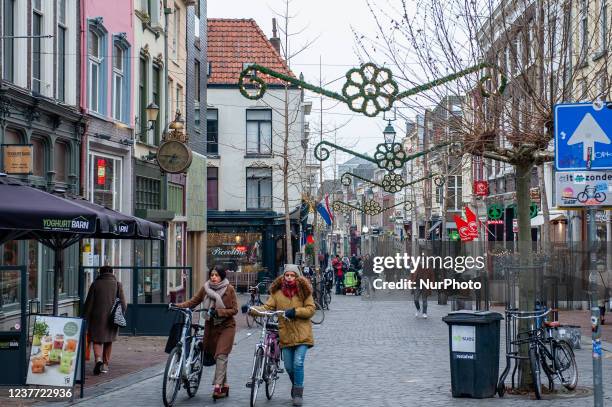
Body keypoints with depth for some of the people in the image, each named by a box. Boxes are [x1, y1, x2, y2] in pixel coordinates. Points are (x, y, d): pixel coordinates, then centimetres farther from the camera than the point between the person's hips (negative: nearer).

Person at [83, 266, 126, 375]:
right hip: (112, 318, 2)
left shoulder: (95, 284, 0)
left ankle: (98, 359, -20)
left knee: (97, 340, 4)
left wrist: (85, 319, 5)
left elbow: (88, 304, 0)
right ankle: (105, 364, 17)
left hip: (97, 317, -1)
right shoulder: (117, 284, 3)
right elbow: (123, 304, 0)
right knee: (108, 341, 14)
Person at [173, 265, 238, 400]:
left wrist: (218, 312, -22)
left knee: (221, 355, -15)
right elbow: (193, 302, 4)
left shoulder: (229, 289, -8)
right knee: (216, 356, 8)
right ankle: (224, 386, 19)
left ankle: (218, 386, -18)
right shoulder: (205, 289, 2)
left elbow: (234, 310, -9)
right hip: (211, 326, 4)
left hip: (226, 326, -4)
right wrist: (178, 305, -10)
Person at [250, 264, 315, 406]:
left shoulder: (304, 291, -1)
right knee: (289, 366, 9)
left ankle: (297, 394, 0)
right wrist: (252, 309, -18)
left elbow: (311, 309, -4)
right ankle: (297, 386, 36)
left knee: (298, 363, -13)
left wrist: (295, 311, -18)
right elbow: (267, 307, -2)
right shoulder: (277, 292, 4)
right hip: (286, 334, 3)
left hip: (302, 334, -3)